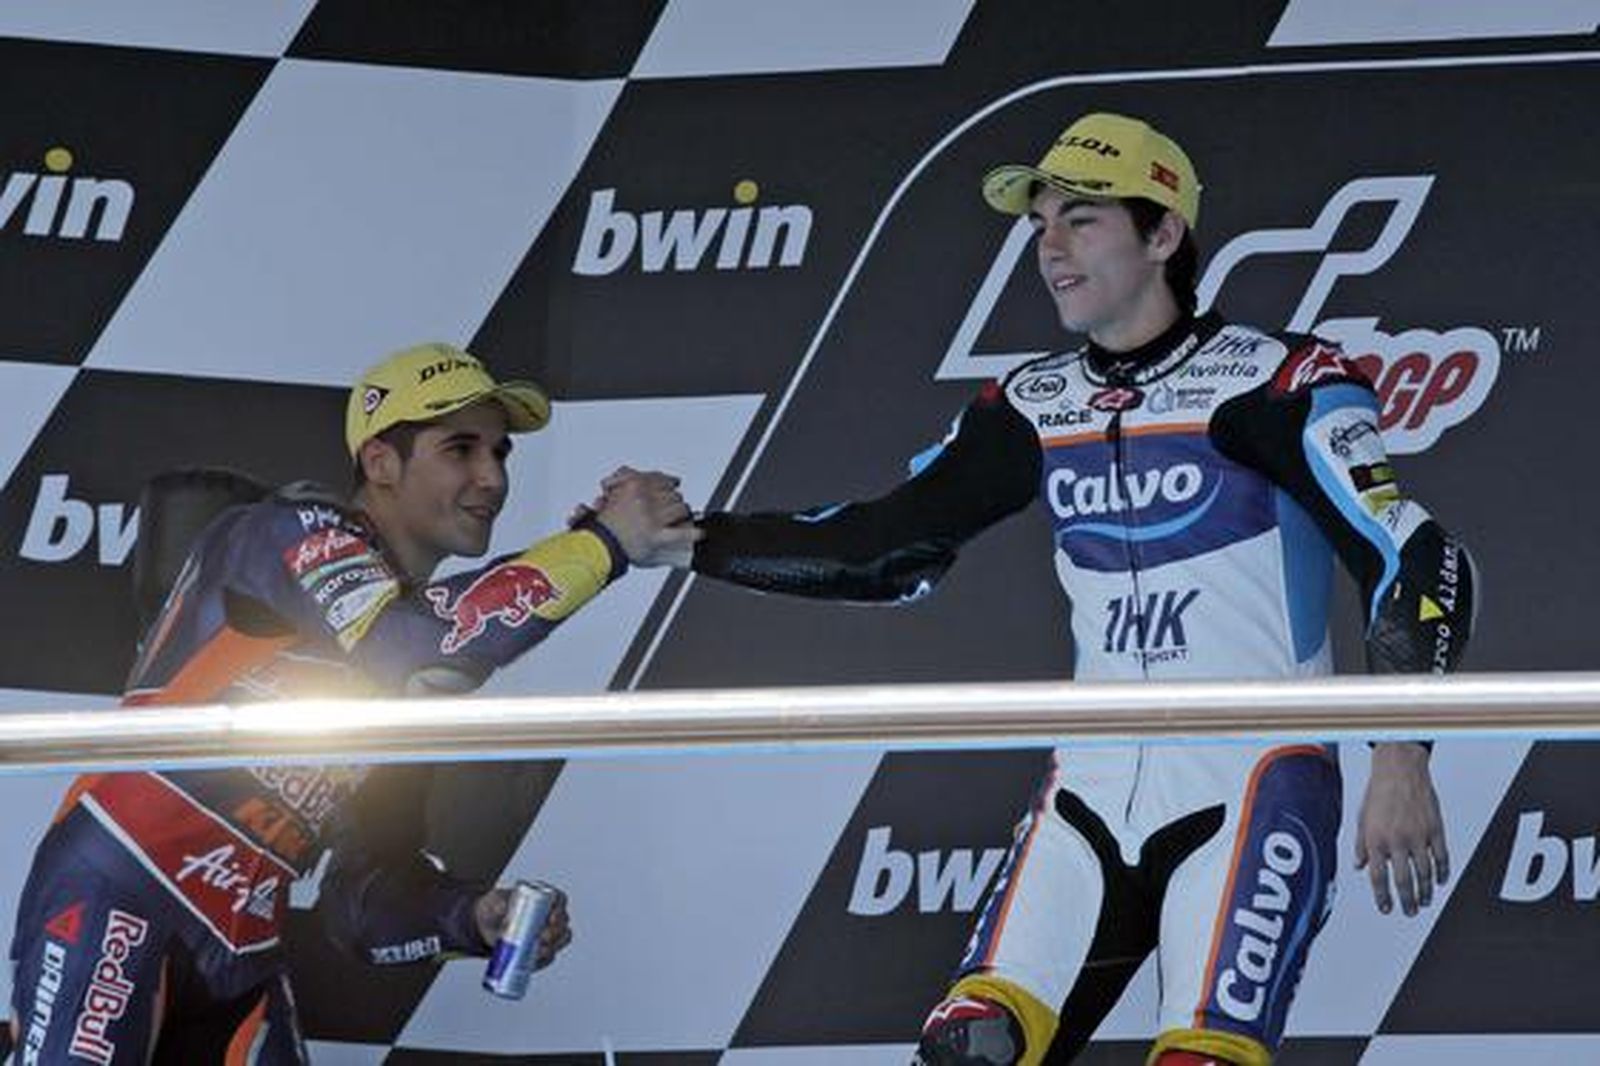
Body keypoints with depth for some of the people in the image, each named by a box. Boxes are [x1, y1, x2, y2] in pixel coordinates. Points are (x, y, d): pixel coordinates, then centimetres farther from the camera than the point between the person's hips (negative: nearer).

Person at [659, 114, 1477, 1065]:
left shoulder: (1271, 382, -9)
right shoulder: (1037, 408, 10)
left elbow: (1414, 564, -13)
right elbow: (885, 549, 16)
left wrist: (1402, 765, -22)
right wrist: (684, 539, 8)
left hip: (1251, 787, -6)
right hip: (1096, 793, 6)